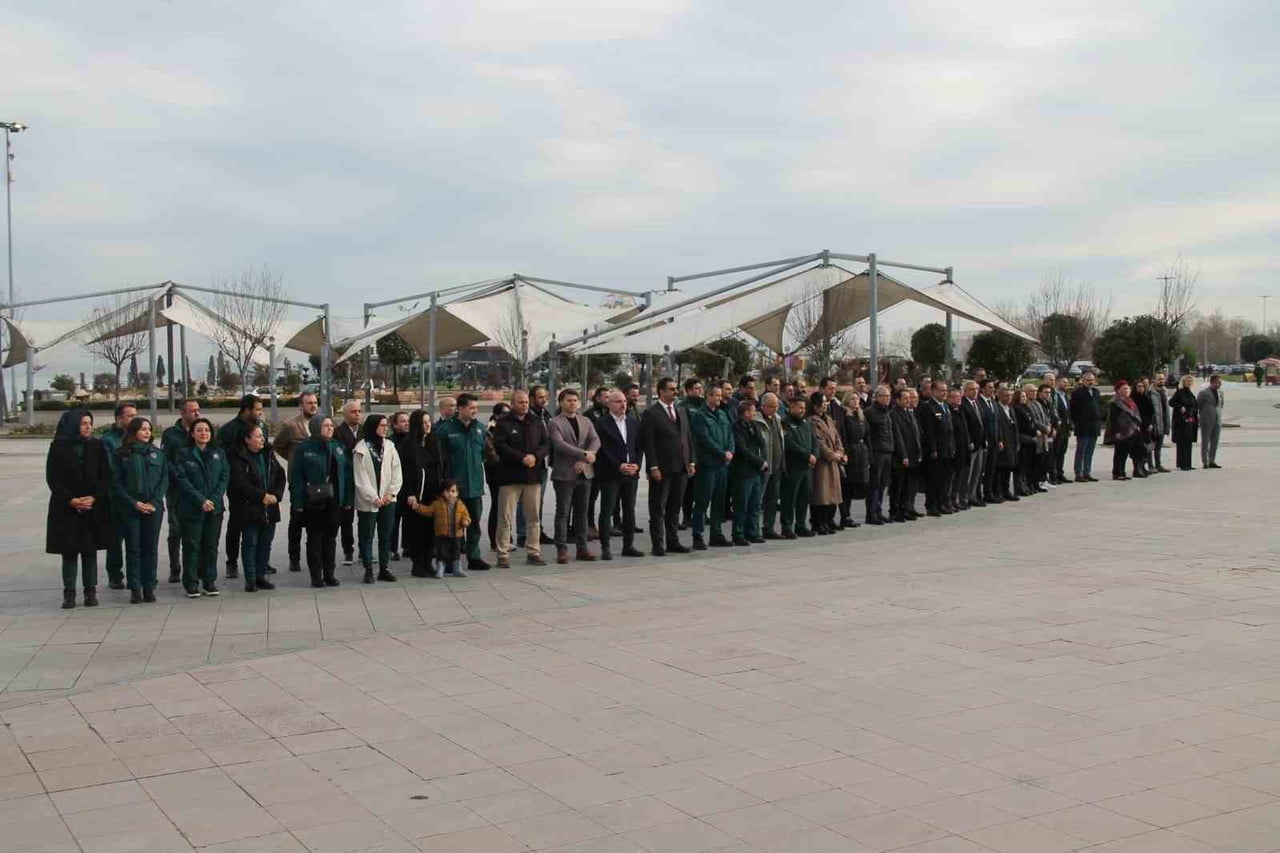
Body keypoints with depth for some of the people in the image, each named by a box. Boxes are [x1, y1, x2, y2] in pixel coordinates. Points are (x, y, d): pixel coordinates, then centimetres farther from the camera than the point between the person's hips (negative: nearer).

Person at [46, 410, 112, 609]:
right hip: (66, 508, -1)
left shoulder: (97, 447, 4)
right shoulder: (58, 447, -1)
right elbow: (52, 478, -2)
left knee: (90, 550, 5)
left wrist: (94, 497, -12)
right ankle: (69, 593, 6)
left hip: (93, 508, 1)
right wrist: (71, 500, -12)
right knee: (69, 551, 1)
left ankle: (90, 591, 11)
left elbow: (105, 476, 2)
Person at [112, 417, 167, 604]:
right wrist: (133, 503, -10)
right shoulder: (122, 455, 1)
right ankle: (135, 589, 5)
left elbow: (165, 479, 5)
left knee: (150, 548, 4)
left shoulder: (157, 453, 8)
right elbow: (116, 483, -1)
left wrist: (154, 501, -7)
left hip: (154, 509, 2)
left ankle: (149, 588, 10)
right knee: (133, 549, 1)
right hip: (131, 509, -2)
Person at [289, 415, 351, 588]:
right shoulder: (304, 449, -6)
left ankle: (330, 574, 19)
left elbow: (346, 474, 7)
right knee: (314, 539, 4)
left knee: (331, 538, 11)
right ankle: (316, 576, 11)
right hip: (313, 502, -4)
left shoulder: (339, 448, 8)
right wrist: (298, 502, -14)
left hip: (334, 501, 4)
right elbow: (296, 477, -8)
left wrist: (347, 500, 2)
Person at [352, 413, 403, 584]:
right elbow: (360, 478, -10)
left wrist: (391, 493, -7)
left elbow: (397, 472, 4)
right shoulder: (361, 449, -8)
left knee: (386, 536, 8)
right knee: (367, 536, 3)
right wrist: (374, 498, -13)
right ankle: (368, 570, 10)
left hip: (387, 499, 4)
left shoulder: (390, 447, 4)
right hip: (367, 501, -4)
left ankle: (385, 568, 17)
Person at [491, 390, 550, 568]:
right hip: (510, 476, -4)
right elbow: (500, 446, -11)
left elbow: (547, 444, 6)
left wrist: (535, 456, -13)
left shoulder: (537, 422, 12)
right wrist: (522, 458, -17)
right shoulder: (503, 423, -1)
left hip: (534, 475, 4)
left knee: (533, 517, 8)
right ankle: (503, 555, 2)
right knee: (506, 518, -3)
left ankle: (533, 552, 16)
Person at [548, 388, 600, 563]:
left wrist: (584, 461, -16)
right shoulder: (555, 423, -3)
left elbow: (595, 441, 0)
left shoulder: (586, 422, 13)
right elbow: (559, 444, -18)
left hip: (585, 473, 5)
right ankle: (562, 549, 1)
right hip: (564, 474, -5)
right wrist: (584, 454, -23)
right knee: (563, 513, -2)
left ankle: (582, 547, 15)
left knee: (582, 512, 9)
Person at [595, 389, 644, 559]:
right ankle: (605, 547, 2)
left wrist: (636, 464, -4)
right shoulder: (602, 424, -5)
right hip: (610, 474, -5)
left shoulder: (634, 422, 12)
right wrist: (619, 466, -16)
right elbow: (603, 449, -10)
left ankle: (628, 545, 17)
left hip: (631, 473, 5)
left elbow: (639, 446, 11)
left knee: (630, 511, 9)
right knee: (607, 511, -2)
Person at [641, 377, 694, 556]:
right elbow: (648, 443, -10)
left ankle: (673, 542, 19)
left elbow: (688, 438, 17)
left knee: (675, 508, 12)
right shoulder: (651, 414, -6)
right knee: (658, 508, 0)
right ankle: (657, 545, 4)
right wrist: (653, 467, -15)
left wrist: (691, 462, 9)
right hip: (661, 470, -6)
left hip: (681, 468, 6)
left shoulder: (681, 412, 15)